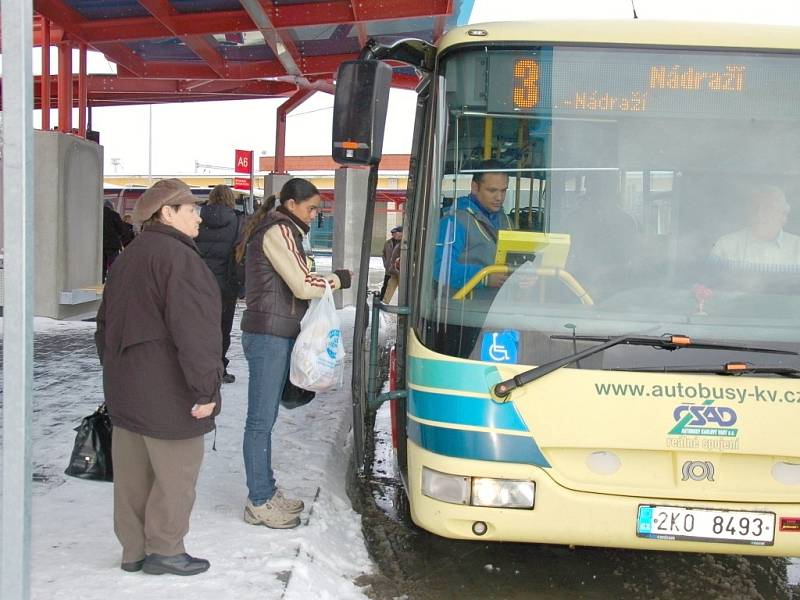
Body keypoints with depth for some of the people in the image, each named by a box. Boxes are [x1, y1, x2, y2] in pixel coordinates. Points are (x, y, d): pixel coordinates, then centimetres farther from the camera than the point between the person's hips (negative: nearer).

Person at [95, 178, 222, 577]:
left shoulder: (126, 259, 15)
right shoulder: (177, 256, -16)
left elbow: (106, 324, 22)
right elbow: (194, 330, -23)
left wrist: (115, 373, 27)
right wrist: (205, 389, -20)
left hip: (125, 389, 10)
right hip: (167, 393, -9)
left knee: (133, 473, 14)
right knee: (176, 469, 3)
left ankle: (133, 550, 22)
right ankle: (164, 550, 12)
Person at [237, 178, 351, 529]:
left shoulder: (278, 231, 19)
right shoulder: (279, 231, -12)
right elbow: (303, 287, -16)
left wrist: (323, 281, 3)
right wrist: (339, 280, -1)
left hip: (274, 336, 10)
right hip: (269, 337, -10)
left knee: (265, 418, 15)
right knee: (261, 421, -4)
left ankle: (266, 493, 23)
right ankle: (259, 503, 3)